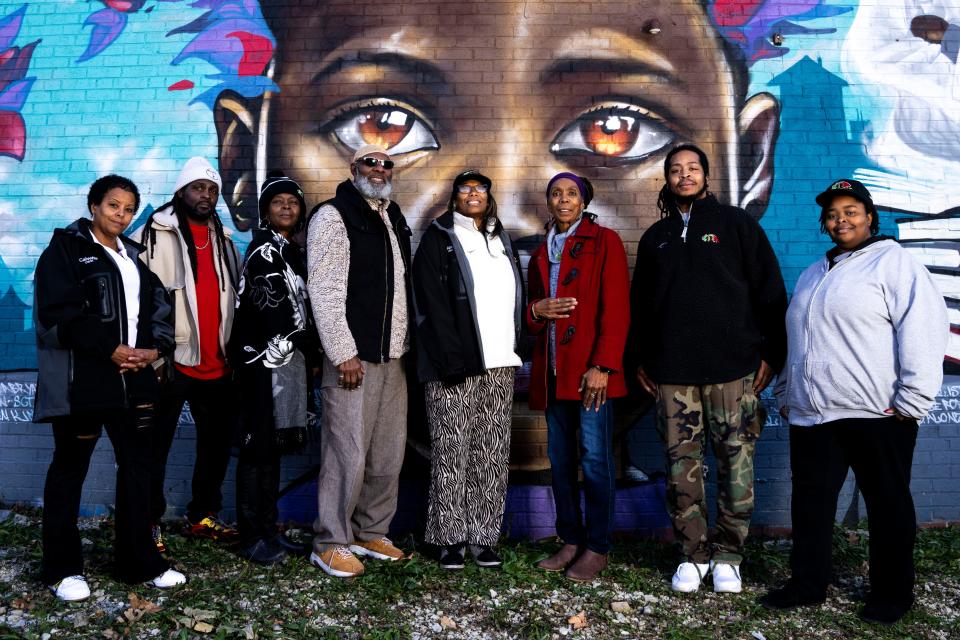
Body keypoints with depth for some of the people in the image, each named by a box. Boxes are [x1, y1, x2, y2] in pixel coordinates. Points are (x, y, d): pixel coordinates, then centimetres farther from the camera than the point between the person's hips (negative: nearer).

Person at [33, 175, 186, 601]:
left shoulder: (135, 255, 16)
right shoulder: (65, 249, -2)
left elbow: (158, 306, 16)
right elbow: (59, 313, -13)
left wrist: (155, 347, -2)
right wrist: (111, 350, -17)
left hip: (135, 378, 6)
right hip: (81, 379, -6)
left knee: (138, 466, 8)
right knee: (70, 469, 5)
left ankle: (138, 562, 19)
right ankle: (63, 569, 17)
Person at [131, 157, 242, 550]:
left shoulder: (224, 240, 16)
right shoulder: (154, 235, -3)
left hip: (217, 364, 6)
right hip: (172, 360, -6)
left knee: (218, 442, 13)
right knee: (156, 447, 2)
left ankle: (203, 517, 27)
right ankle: (149, 523, 14)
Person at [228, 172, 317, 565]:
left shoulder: (289, 251, 19)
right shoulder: (265, 250, -8)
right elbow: (278, 309, -15)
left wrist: (307, 356, 12)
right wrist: (309, 350, -7)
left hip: (285, 357, 9)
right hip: (266, 360, -9)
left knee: (272, 447, 12)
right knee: (258, 448, -5)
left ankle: (267, 528, 20)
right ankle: (252, 538, 2)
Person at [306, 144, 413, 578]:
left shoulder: (394, 219, 18)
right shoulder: (334, 216, -5)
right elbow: (324, 290, -13)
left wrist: (407, 346, 15)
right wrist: (343, 354, -17)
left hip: (394, 358, 7)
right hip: (353, 359, -7)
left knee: (389, 455, 10)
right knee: (348, 456, -5)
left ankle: (370, 533, 25)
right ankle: (330, 544, 10)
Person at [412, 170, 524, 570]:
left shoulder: (501, 241, 19)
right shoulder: (439, 239, 2)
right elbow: (434, 304, -8)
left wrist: (516, 350, 7)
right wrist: (452, 360, -17)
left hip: (499, 366, 5)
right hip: (455, 366, -5)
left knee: (492, 456, 6)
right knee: (452, 453, -2)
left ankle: (483, 537, 13)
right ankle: (450, 539, 8)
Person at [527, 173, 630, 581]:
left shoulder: (604, 242, 1)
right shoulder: (541, 255, 19)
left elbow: (615, 309, -8)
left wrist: (603, 366, -16)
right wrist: (536, 310, -1)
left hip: (590, 371, -6)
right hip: (552, 371, 6)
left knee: (595, 458, -4)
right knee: (560, 458, 9)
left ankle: (597, 548, 6)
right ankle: (571, 541, 20)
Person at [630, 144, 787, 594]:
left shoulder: (736, 224, 7)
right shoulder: (656, 237, 17)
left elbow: (770, 292, 4)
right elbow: (640, 303, 20)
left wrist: (771, 353, -2)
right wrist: (642, 358, 14)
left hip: (732, 368, -2)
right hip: (672, 371, 3)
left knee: (736, 462, 0)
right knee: (682, 465, 3)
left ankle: (728, 556, 13)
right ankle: (693, 553, 15)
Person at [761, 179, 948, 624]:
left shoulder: (894, 263, -4)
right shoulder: (814, 274, 20)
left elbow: (923, 331, -14)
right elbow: (794, 340, 25)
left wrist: (911, 401, -18)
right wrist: (786, 394, 22)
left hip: (876, 415, -7)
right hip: (811, 414, 7)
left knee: (887, 504, 7)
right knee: (810, 503, 12)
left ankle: (891, 594, 22)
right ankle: (807, 583, 25)